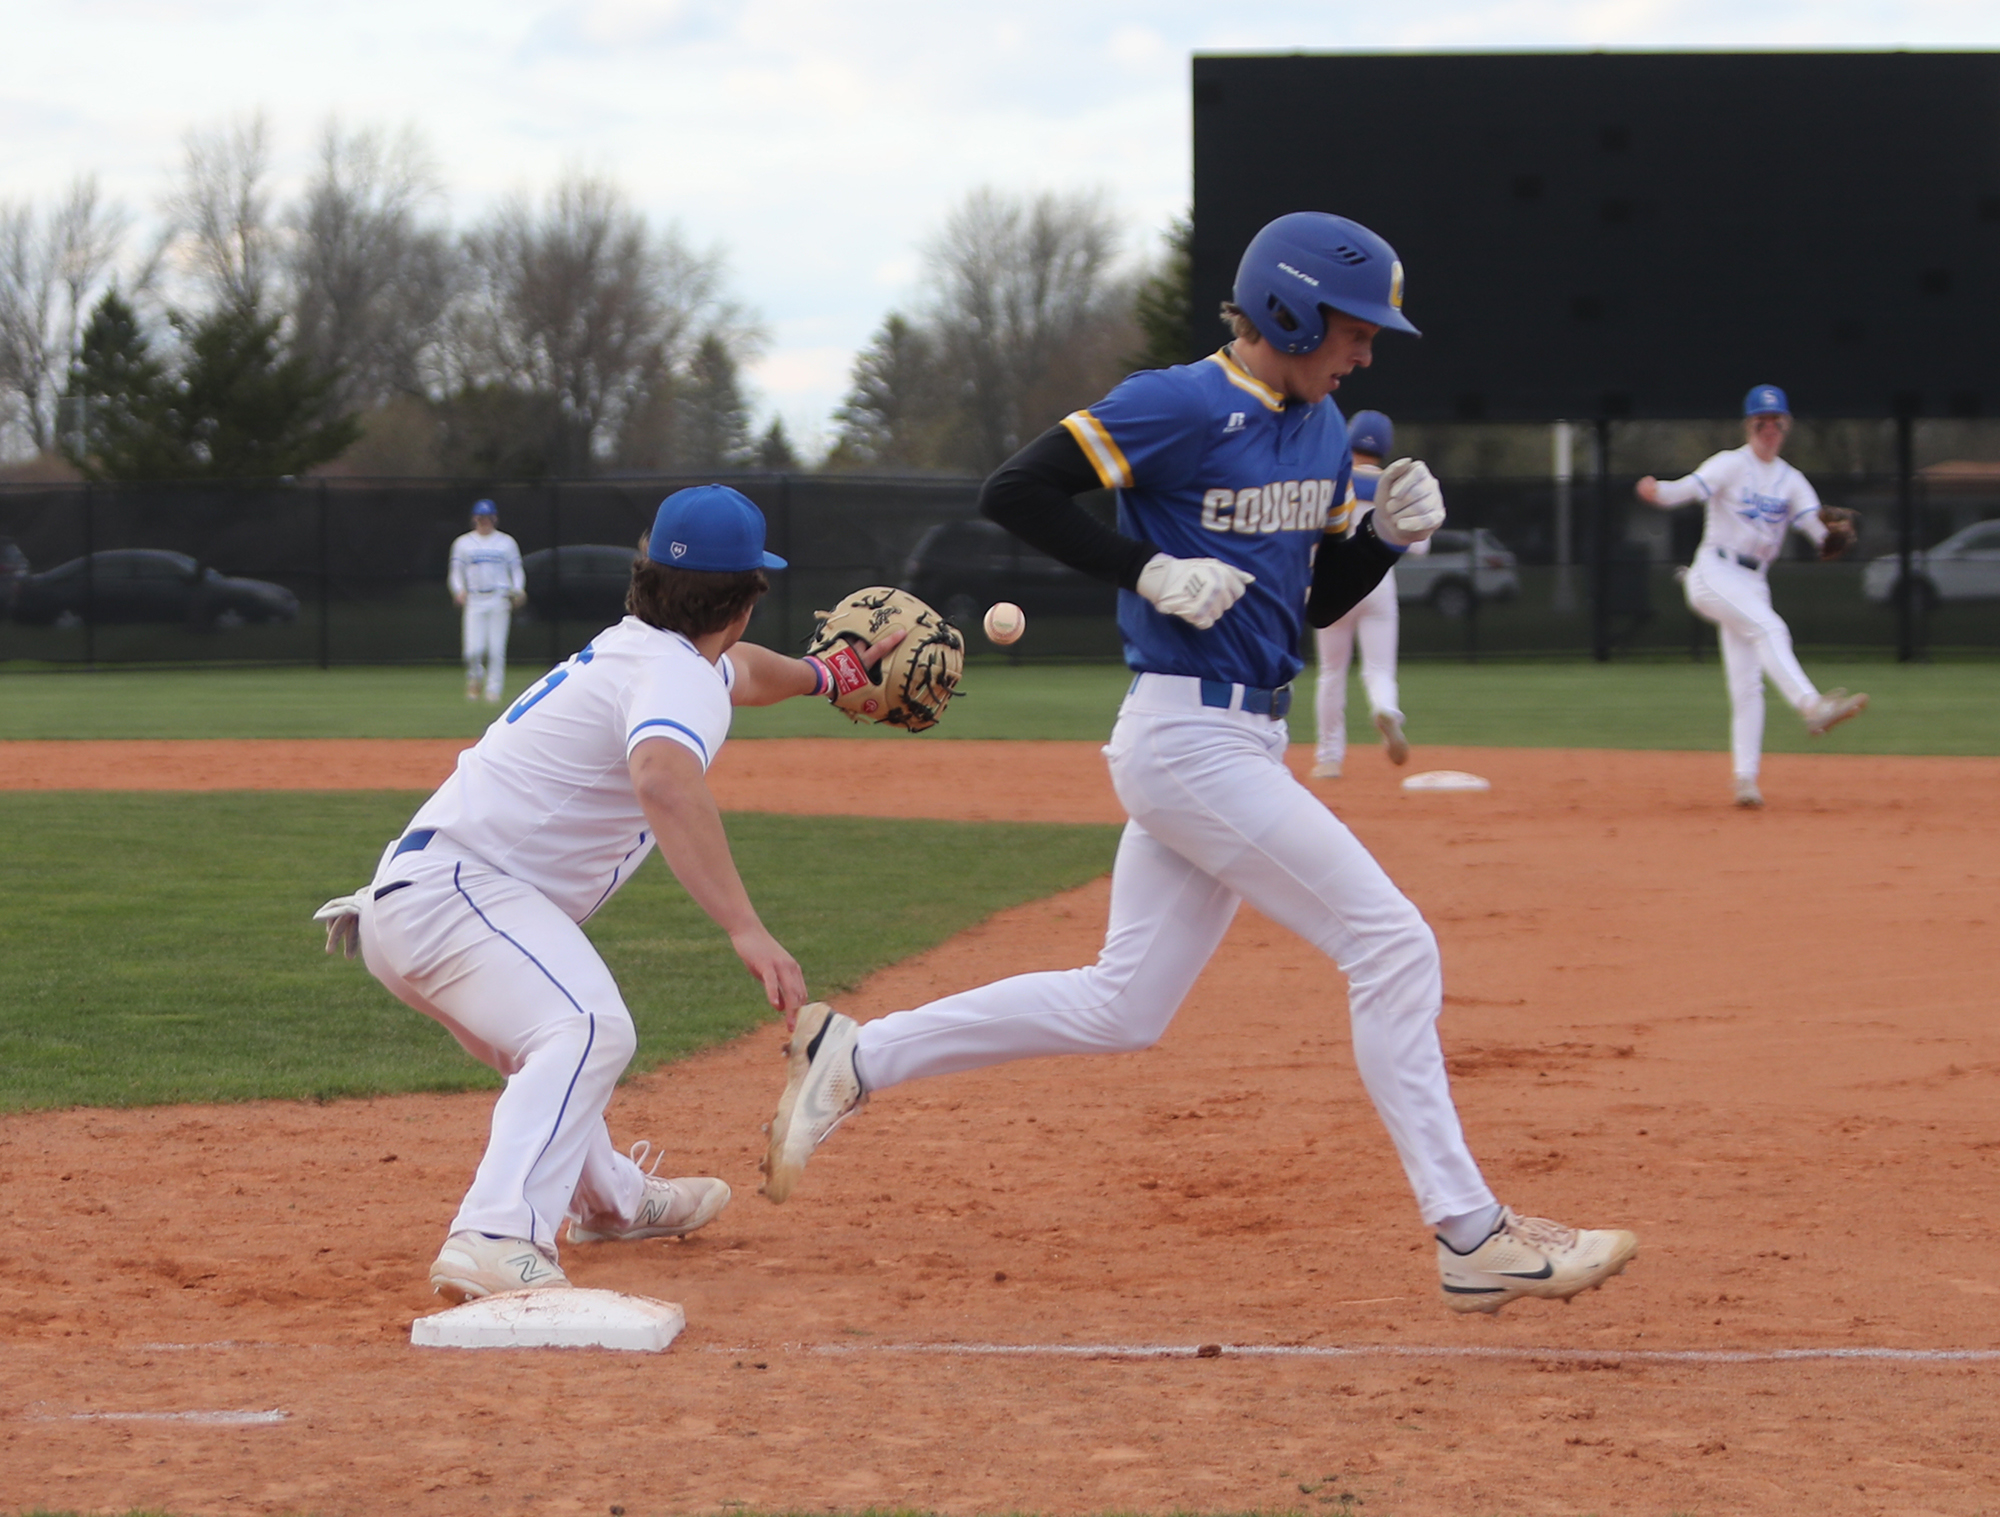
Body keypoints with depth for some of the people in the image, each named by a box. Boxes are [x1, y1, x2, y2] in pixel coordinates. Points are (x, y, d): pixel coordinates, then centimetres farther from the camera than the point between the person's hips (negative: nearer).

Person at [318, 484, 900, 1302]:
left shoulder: (630, 649, 18)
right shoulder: (679, 674, -14)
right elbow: (663, 779, -37)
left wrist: (821, 675, 59)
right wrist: (745, 928, -43)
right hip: (453, 889, -11)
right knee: (590, 1031, -31)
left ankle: (610, 1197, 56)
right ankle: (497, 1242, -49)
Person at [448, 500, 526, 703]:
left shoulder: (507, 543, 11)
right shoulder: (463, 543, 12)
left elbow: (516, 570, 11)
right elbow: (456, 572, 11)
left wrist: (518, 589, -8)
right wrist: (459, 590, -9)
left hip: (499, 600, 0)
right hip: (474, 601, 0)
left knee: (497, 649, -7)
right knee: (473, 649, -9)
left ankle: (493, 689, 0)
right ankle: (475, 679, 19)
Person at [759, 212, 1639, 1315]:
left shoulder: (1322, 428, 13)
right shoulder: (1180, 407, -14)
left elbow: (1321, 600, 20)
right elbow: (1013, 491, -16)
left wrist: (1390, 533, 1)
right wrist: (1149, 570, -21)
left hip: (1244, 745, 9)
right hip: (1188, 739, -9)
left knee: (1121, 1009, 11)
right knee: (1391, 946, -10)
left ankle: (856, 1058, 20)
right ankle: (1472, 1238, -6)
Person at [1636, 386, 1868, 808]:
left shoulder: (1791, 481, 12)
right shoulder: (1730, 465, -2)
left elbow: (1818, 528, -2)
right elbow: (1692, 487, -19)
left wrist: (1834, 530, -26)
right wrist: (1658, 490, -41)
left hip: (1753, 581, 6)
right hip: (1715, 572, -6)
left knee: (1746, 684, 2)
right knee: (1769, 628, -30)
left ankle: (1745, 779, 1)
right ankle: (1812, 706, -46)